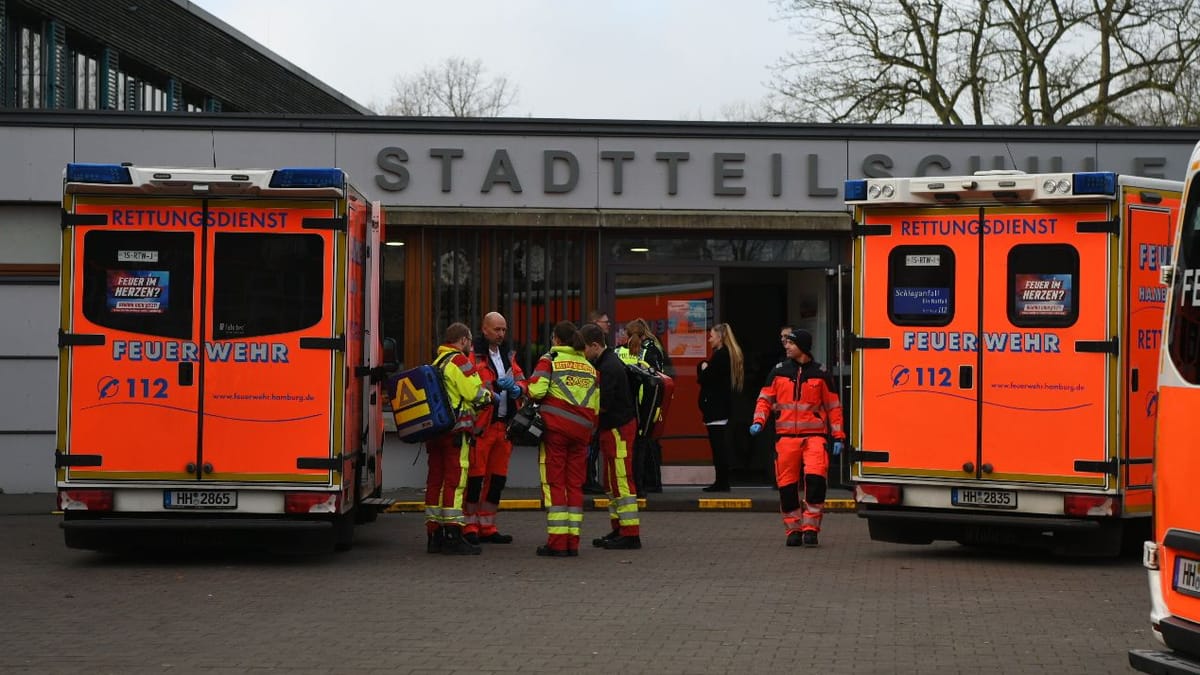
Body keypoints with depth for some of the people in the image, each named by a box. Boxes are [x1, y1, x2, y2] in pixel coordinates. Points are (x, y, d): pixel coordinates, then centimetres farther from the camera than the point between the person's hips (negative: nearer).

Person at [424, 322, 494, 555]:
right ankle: (453, 536, -10)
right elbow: (476, 394, -14)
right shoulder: (460, 361, -8)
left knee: (435, 480, 10)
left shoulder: (436, 363, 20)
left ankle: (434, 535, 14)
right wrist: (488, 396, 6)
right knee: (455, 481, -8)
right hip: (456, 430, -9)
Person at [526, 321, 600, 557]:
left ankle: (557, 541, -6)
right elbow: (595, 407, 14)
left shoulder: (550, 360, -1)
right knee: (575, 484, 9)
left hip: (555, 428, -5)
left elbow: (536, 390, -15)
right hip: (581, 431, 5)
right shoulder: (589, 367, 16)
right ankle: (573, 541, 7)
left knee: (554, 483, -1)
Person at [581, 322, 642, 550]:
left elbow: (602, 405, -22)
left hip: (619, 428, -11)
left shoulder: (609, 368, -20)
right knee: (611, 481, 15)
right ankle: (618, 529, 22)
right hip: (611, 429, 11)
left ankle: (630, 534, -6)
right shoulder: (603, 363, 12)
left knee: (621, 480, -8)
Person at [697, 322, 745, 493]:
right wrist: (705, 369, 3)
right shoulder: (730, 354, 15)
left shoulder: (719, 355, -15)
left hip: (715, 406, -10)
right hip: (723, 405, 10)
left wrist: (703, 368, 1)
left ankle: (721, 482, -7)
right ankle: (722, 481, 14)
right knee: (721, 445, 12)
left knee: (718, 445, -7)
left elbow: (704, 378, -18)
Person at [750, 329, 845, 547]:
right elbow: (765, 399, 13)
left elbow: (833, 406, 9)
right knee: (787, 484, 1)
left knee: (815, 477, -19)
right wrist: (759, 421, -5)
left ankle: (810, 527, -10)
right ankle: (793, 529, 14)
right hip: (786, 437, 2)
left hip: (813, 435, -2)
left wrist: (838, 437, 4)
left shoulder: (820, 374, 6)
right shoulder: (779, 372, 9)